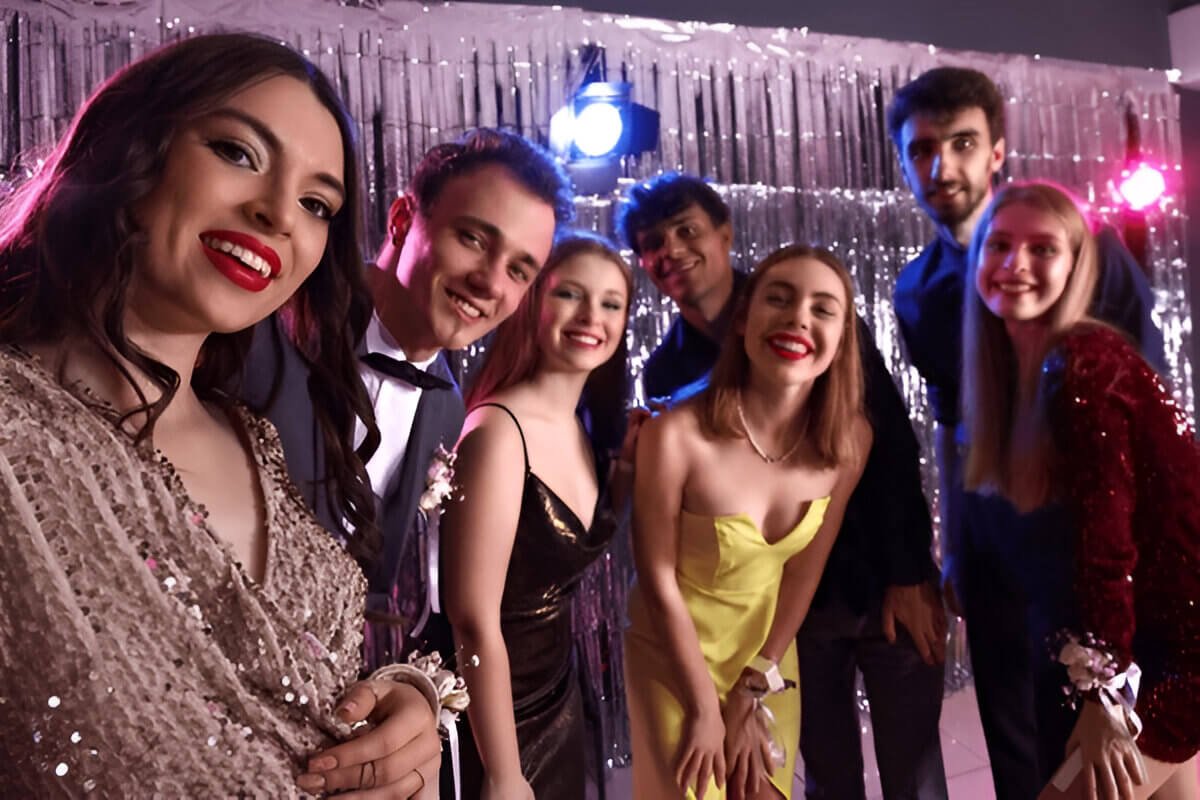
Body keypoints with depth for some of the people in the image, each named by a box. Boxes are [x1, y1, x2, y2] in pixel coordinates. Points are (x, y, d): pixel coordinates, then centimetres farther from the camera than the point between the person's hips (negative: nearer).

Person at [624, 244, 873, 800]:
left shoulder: (850, 440, -16)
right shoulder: (675, 435, -30)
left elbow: (803, 572, -5)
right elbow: (659, 584, -19)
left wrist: (755, 692, -1)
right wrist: (706, 708, -9)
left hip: (770, 651, 4)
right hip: (675, 654, -3)